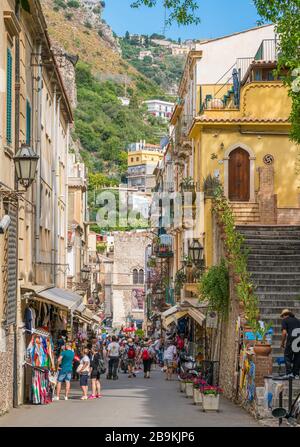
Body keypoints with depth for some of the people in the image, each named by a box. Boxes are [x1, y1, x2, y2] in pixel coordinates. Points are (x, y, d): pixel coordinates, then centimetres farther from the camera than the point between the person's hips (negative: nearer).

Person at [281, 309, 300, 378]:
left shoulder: (285, 320, 7)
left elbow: (284, 332, -3)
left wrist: (282, 343, 5)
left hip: (291, 340, -5)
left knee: (287, 357, 4)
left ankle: (289, 373, -6)